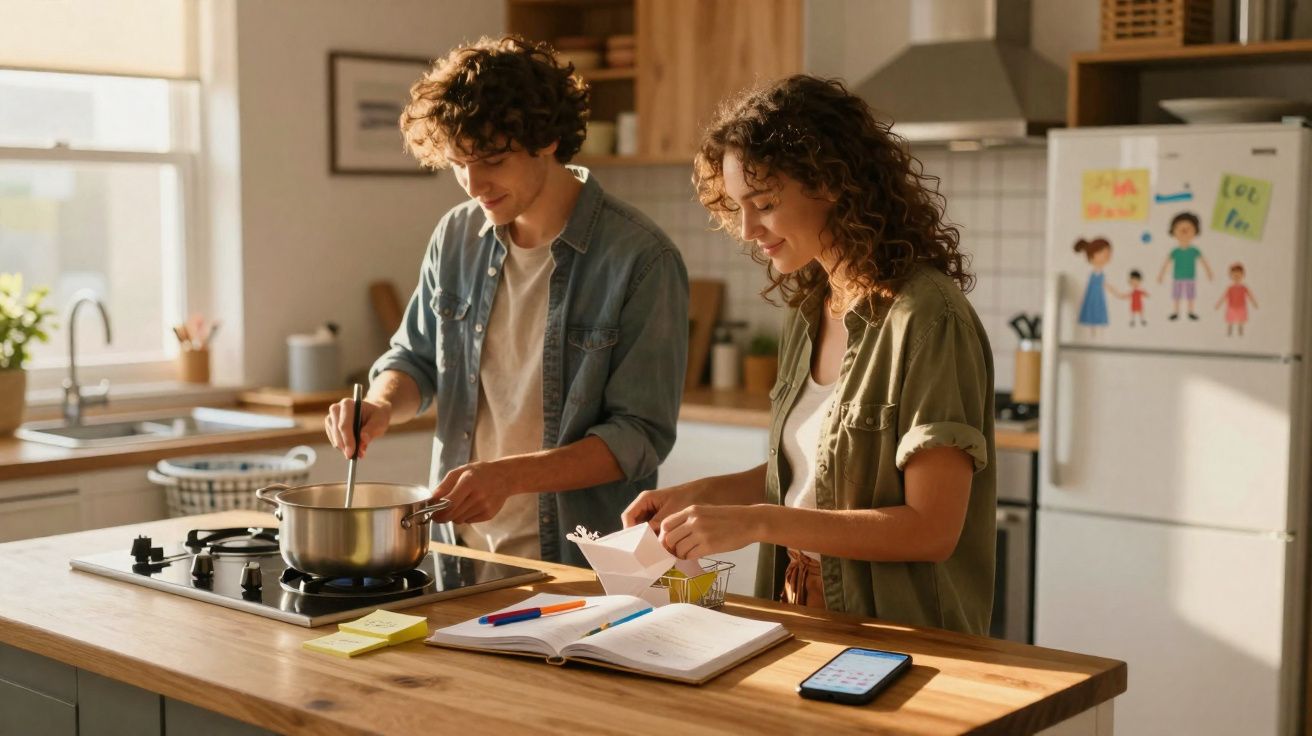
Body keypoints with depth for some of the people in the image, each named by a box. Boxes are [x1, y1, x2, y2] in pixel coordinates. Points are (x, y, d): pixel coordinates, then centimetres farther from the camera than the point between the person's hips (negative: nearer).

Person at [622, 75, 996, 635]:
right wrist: (701, 495, 3)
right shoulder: (808, 311, 9)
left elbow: (932, 528, -17)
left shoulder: (926, 318, -15)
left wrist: (756, 522, -20)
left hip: (897, 641, -6)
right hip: (799, 618, 7)